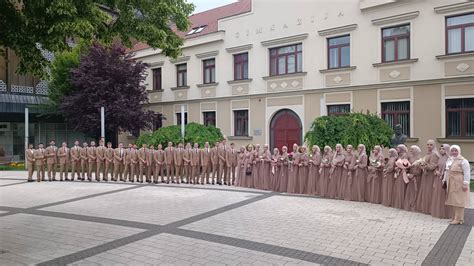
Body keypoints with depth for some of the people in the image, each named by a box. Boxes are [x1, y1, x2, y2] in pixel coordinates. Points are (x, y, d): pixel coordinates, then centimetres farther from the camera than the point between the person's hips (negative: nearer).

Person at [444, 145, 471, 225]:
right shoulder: (449, 160, 15)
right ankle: (456, 217, 19)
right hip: (451, 184, 8)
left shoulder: (463, 161, -9)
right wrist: (444, 180, 22)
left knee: (459, 201, -4)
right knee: (453, 201, 10)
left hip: (459, 184, -8)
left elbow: (467, 173, -14)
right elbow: (447, 171, 23)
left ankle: (459, 219, 1)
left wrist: (465, 184, -19)